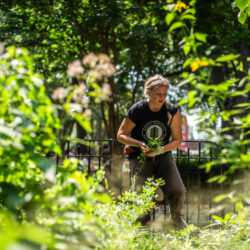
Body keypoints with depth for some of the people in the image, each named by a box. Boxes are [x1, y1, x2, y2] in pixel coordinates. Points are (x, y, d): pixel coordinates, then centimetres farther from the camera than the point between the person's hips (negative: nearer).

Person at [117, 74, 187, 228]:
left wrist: (162, 149, -22)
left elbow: (178, 140, -3)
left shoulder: (173, 112, -9)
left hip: (163, 157, 2)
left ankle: (177, 218, 19)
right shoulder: (137, 110, -14)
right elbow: (121, 135, -7)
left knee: (178, 191, -12)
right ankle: (143, 222, 20)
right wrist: (139, 144, -24)